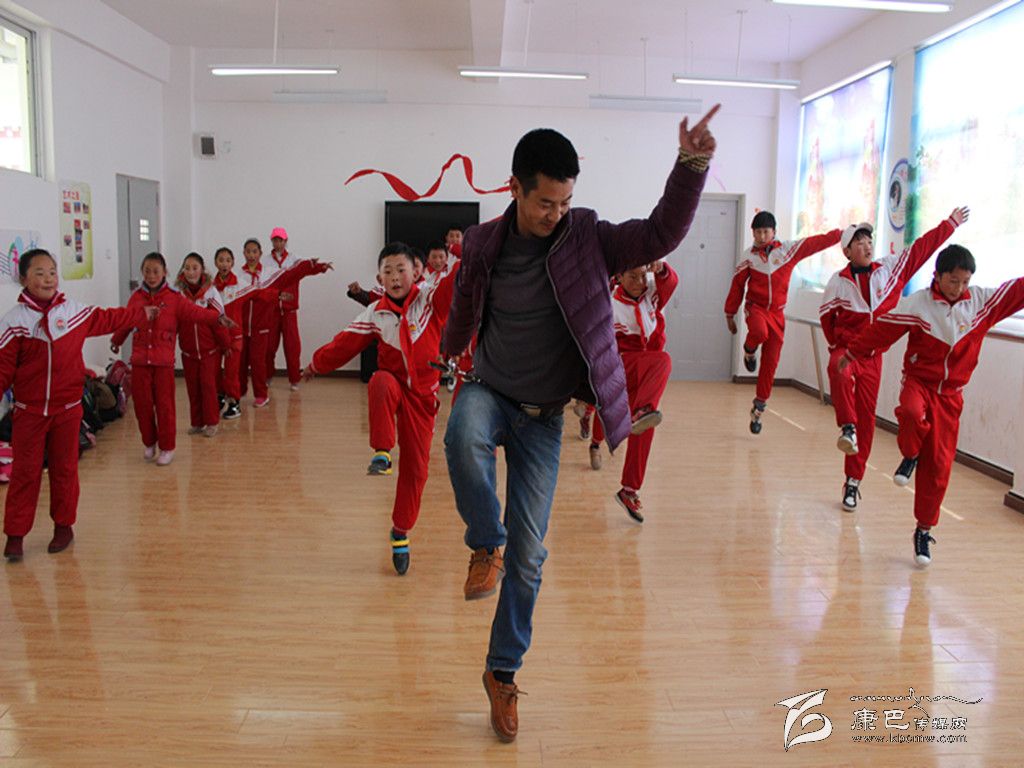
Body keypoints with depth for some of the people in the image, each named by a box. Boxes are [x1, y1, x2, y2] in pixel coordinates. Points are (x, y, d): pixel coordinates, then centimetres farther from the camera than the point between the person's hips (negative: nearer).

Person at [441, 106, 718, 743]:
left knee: (530, 554, 2)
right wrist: (449, 353, 32)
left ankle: (503, 672, 22)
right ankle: (485, 545, -11)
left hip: (543, 416, 0)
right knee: (464, 436, -39)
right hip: (489, 392, 0)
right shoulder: (483, 244, -5)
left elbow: (661, 235, -21)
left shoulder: (587, 237, -8)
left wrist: (691, 167, -35)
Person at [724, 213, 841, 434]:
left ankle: (759, 407, 15)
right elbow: (737, 285, 6)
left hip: (777, 312, 1)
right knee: (759, 332, -37)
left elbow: (817, 242, 2)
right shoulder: (749, 257, 1)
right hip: (756, 307, -1)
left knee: (770, 363, 2)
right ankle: (749, 351, -1)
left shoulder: (789, 249, 0)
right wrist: (730, 315, 9)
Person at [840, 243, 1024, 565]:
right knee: (913, 414, -39)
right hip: (917, 382, -2)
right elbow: (881, 329, -4)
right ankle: (910, 456, -3)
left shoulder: (983, 301, -4)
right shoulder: (916, 303, -11)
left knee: (939, 466, 1)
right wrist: (851, 354, 3)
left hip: (950, 394, 2)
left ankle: (924, 531, 17)